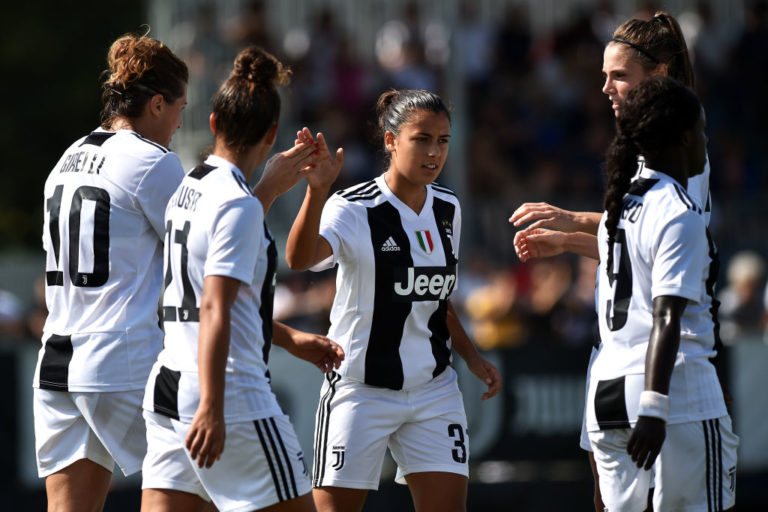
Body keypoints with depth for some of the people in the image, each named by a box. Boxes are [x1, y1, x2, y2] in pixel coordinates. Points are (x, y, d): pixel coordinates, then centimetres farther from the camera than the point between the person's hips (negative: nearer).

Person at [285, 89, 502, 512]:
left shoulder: (447, 210, 6)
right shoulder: (354, 210, -14)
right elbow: (299, 258, -36)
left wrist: (471, 356, 12)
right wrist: (317, 191, -51)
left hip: (434, 390, 5)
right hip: (361, 388, -5)